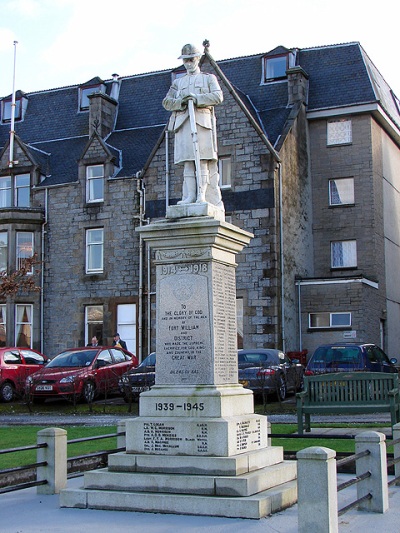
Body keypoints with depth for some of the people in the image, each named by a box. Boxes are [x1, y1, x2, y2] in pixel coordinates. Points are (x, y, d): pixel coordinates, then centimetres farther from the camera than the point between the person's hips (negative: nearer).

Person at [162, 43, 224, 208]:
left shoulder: (209, 78, 19)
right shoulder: (178, 82, 27)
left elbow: (218, 96, 1)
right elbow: (166, 102, 15)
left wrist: (197, 98, -13)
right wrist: (181, 101, -6)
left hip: (202, 120, -3)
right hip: (183, 123, 3)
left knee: (203, 160, -12)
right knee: (188, 161, -6)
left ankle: (202, 195, -18)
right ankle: (190, 196, -11)